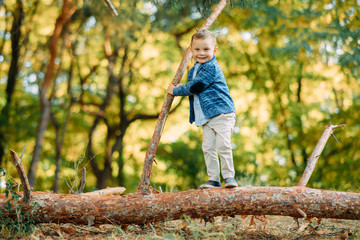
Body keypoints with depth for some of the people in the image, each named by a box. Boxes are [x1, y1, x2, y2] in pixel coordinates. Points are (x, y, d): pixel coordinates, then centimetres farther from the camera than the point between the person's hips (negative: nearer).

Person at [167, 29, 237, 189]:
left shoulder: (211, 67, -11)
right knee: (208, 148, 2)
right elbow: (193, 90, 33)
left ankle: (229, 176, -4)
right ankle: (213, 179, 7)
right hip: (206, 118, 8)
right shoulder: (194, 70, 18)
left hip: (222, 114, -8)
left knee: (223, 146, -14)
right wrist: (180, 90, 15)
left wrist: (175, 91, -2)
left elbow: (194, 87, -14)